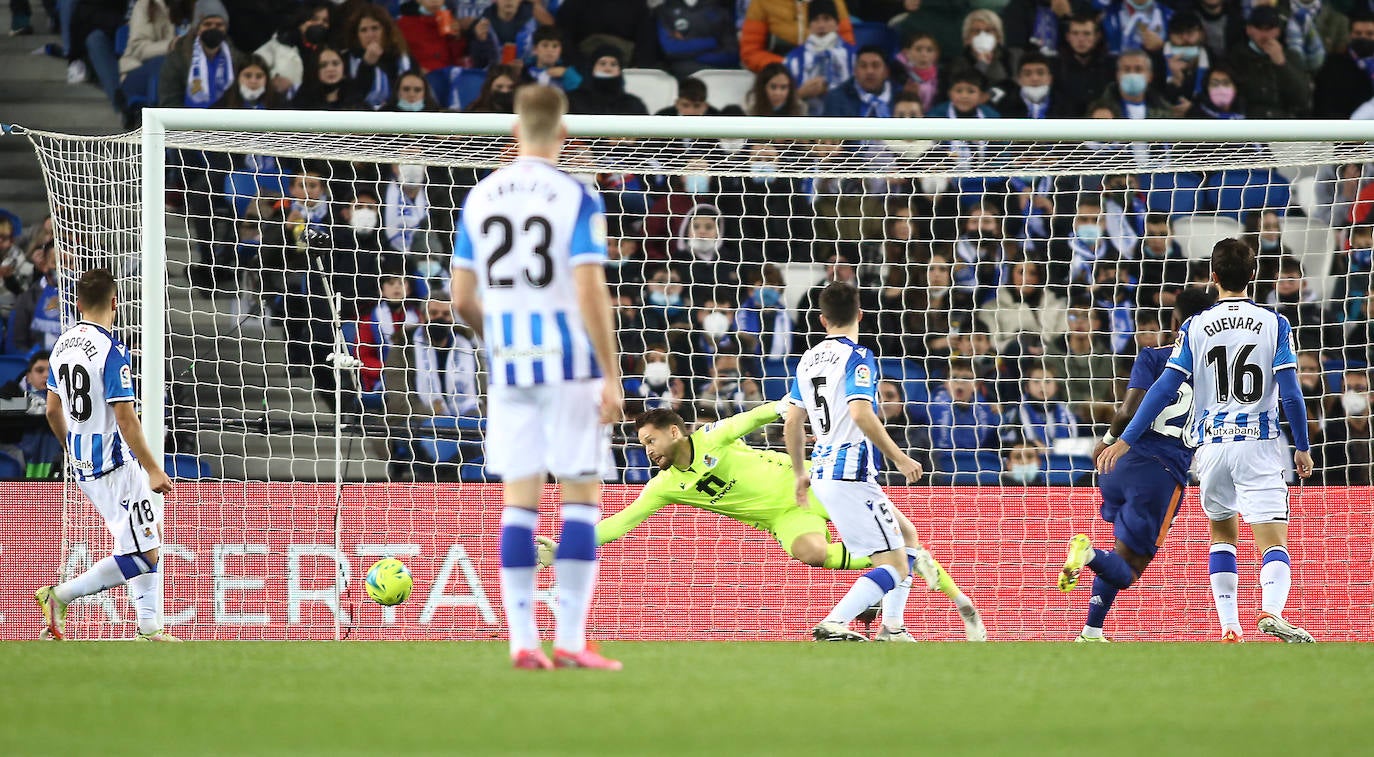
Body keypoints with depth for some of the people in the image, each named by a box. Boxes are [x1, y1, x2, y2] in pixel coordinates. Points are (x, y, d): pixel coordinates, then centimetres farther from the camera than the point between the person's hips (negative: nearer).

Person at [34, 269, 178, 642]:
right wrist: (153, 470, -16)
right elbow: (125, 419, -21)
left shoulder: (63, 344, 6)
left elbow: (53, 409, 14)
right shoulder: (112, 351, -19)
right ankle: (60, 596, -6)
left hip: (84, 467, 9)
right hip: (115, 466, -9)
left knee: (149, 539, 17)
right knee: (142, 555, -5)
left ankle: (149, 629, 16)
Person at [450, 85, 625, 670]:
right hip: (570, 361, -4)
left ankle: (521, 640, 3)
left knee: (518, 502, 7)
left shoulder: (479, 198, 7)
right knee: (581, 497, 1)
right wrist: (612, 378, -11)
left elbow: (462, 298, 8)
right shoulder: (576, 198, -8)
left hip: (508, 365, 4)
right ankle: (570, 640, -5)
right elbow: (590, 293, -15)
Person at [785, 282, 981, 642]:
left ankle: (892, 627, 17)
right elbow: (861, 414, -23)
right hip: (851, 475, -9)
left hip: (823, 473, 9)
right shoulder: (857, 357, -10)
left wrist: (800, 474, 27)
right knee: (896, 568, -9)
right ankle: (834, 625, -25)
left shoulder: (809, 359, 13)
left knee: (907, 540, 22)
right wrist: (899, 457, -16)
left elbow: (792, 423, 16)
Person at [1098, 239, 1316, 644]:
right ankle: (1272, 610, -35)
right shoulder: (1274, 324, -1)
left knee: (1222, 532, 22)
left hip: (1212, 444, 2)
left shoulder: (1195, 327, 1)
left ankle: (1229, 626, 12)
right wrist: (1302, 447, 7)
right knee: (1274, 541, -6)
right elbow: (1291, 393, -5)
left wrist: (1125, 440, 2)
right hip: (1259, 444, -2)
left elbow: (1164, 389, -3)